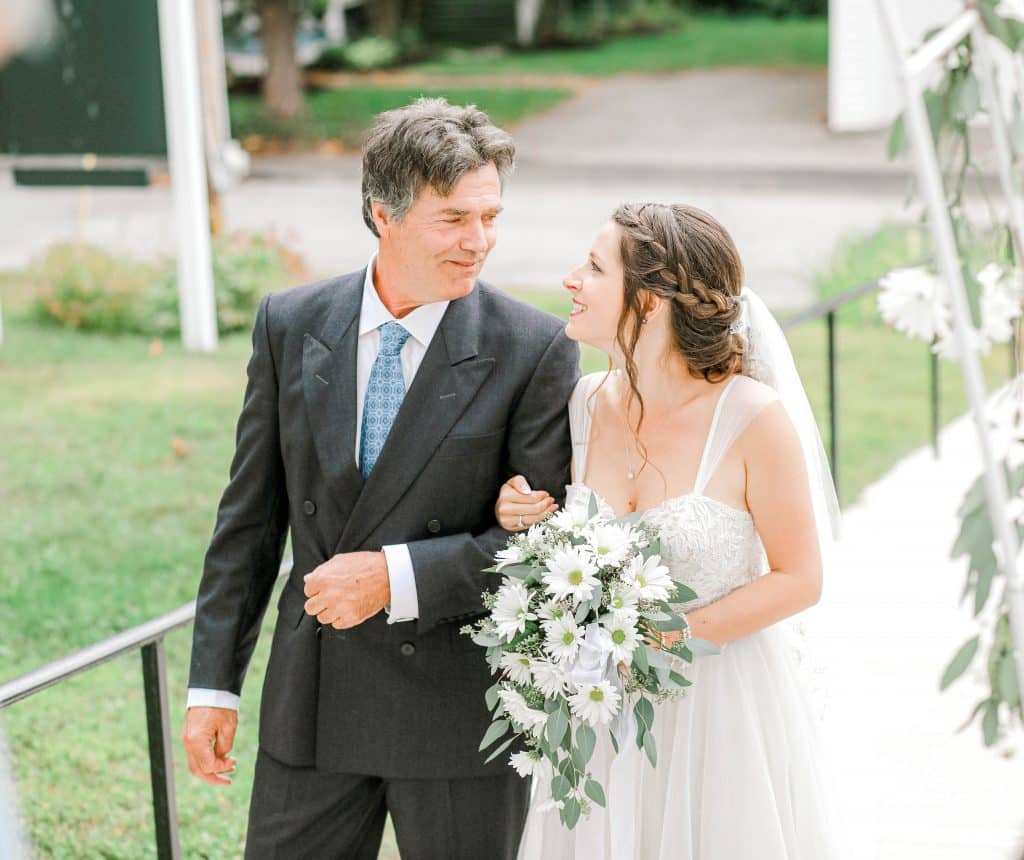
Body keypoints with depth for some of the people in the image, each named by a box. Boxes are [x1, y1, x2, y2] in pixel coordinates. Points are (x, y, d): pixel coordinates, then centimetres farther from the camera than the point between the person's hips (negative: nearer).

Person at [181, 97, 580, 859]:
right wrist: (214, 683, 5)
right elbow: (251, 515, 5)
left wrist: (397, 577, -19)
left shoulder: (537, 352, -10)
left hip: (461, 710, -2)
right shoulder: (290, 326, 0)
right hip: (312, 705, 3)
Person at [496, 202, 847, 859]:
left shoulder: (754, 417, -16)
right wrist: (515, 517, -8)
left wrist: (672, 634, -19)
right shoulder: (585, 405, -1)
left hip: (726, 705, -4)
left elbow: (799, 579, -10)